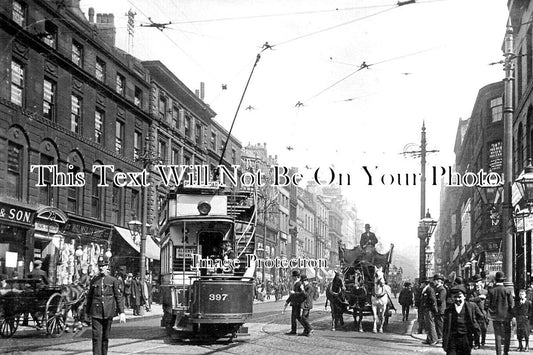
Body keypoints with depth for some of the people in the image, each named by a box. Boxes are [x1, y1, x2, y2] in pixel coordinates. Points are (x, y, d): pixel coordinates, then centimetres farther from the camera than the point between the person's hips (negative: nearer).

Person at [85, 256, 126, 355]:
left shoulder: (113, 280, 2)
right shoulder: (94, 280, 8)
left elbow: (119, 297, 0)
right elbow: (89, 297, 16)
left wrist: (121, 312, -8)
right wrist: (88, 312, 18)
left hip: (108, 313, 0)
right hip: (96, 313, 0)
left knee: (105, 337, 10)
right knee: (96, 337, -10)